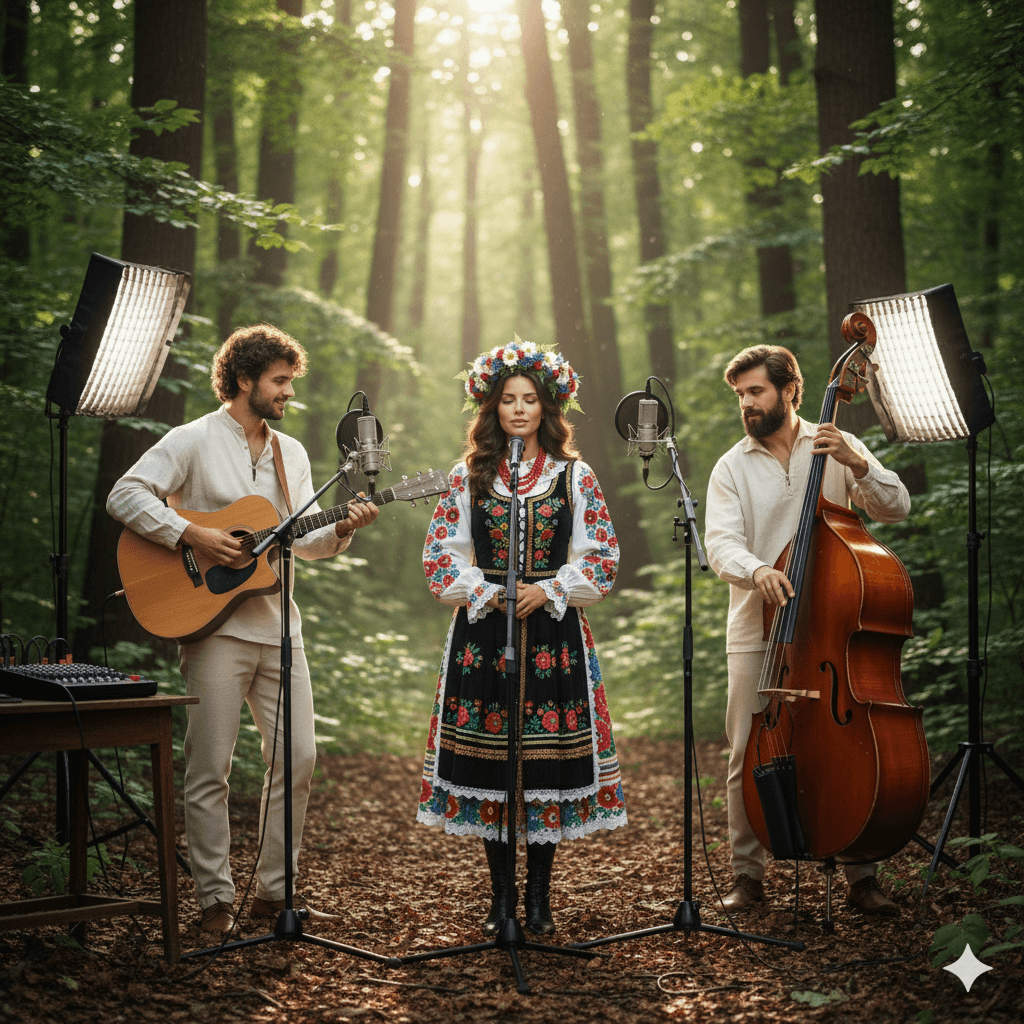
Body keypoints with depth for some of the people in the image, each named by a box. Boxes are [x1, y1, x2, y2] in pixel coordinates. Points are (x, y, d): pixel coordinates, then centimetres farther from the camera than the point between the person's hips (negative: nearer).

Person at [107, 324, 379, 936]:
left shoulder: (291, 453, 16)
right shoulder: (194, 441, -3)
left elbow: (304, 541, 16)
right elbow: (126, 496, -11)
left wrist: (342, 531, -4)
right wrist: (193, 536, -19)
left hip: (277, 626, 6)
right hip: (215, 626, -6)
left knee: (298, 757, 5)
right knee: (211, 767, -2)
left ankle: (276, 891, 16)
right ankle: (216, 897, 8)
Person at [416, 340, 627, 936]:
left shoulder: (575, 476, 5)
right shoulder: (469, 477, 7)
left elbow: (601, 559, 3)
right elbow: (441, 554, 5)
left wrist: (548, 590, -10)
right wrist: (487, 593, -8)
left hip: (554, 630, -1)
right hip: (483, 631, 1)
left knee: (550, 755, -1)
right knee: (488, 754, 1)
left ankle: (540, 897, 11)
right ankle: (502, 894, 14)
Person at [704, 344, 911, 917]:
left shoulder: (838, 448, 6)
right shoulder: (732, 468, 5)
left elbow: (896, 509, -4)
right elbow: (721, 545, -8)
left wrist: (857, 464, -21)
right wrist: (756, 570, -29)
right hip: (757, 633, 1)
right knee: (747, 755, 0)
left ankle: (862, 876, 15)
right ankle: (748, 873, 15)